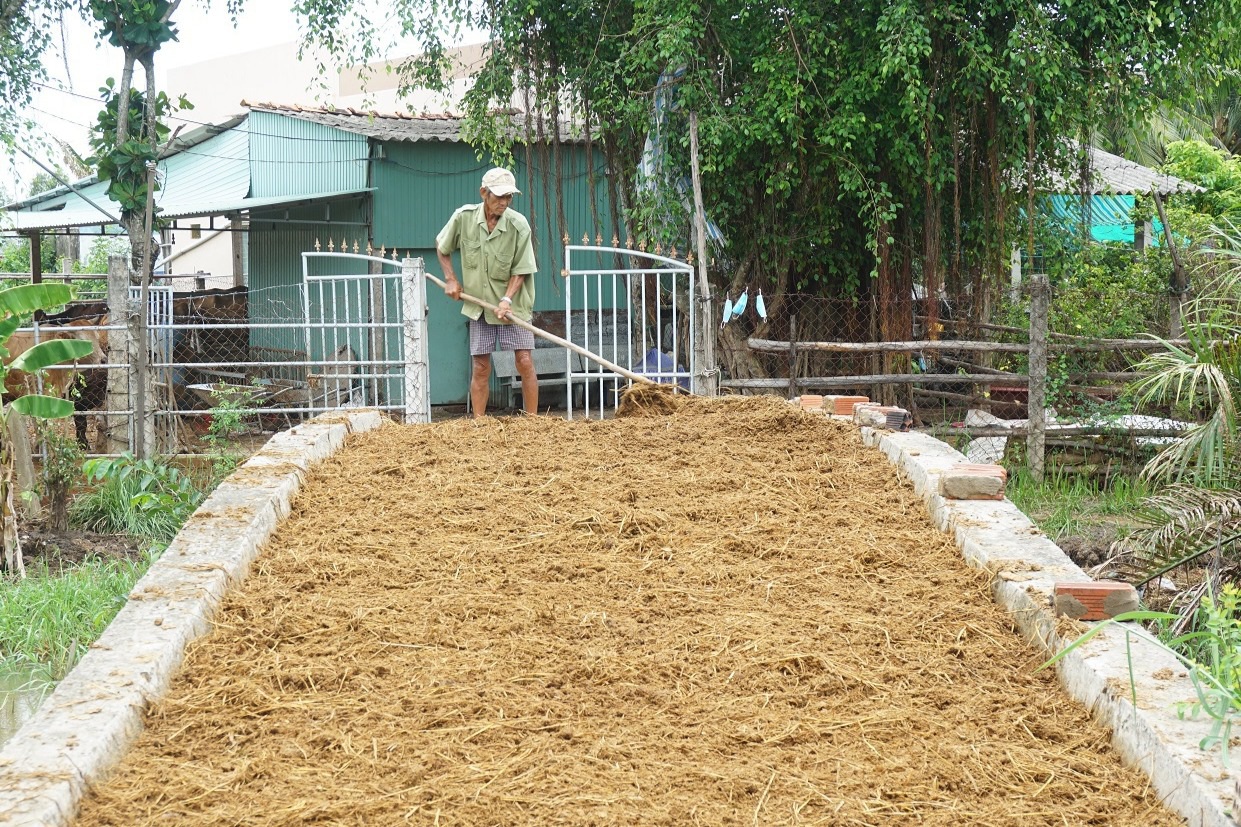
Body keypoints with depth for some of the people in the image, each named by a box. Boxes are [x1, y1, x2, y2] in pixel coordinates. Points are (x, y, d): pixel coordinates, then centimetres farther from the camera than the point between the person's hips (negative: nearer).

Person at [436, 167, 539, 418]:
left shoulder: (518, 225, -16)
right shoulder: (463, 217, -10)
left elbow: (520, 270, -10)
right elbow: (441, 247, 10)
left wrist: (507, 299, -23)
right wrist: (450, 279, 2)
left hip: (514, 305, -2)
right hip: (479, 304, 2)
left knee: (524, 362, -8)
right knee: (480, 367, 4)